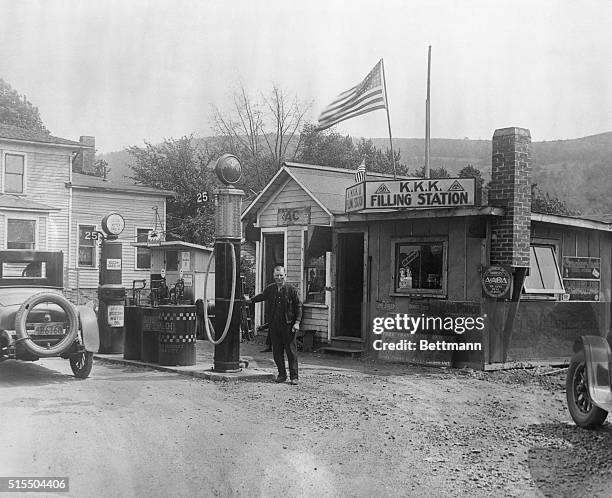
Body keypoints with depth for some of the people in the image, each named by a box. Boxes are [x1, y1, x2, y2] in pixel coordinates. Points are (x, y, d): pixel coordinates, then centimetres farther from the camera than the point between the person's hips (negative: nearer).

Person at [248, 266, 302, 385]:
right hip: (274, 325, 4)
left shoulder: (291, 289, -4)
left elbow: (298, 306, -2)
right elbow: (261, 296, 30)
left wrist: (297, 322, -8)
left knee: (291, 351, -2)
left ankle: (294, 376, 3)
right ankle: (282, 374, 19)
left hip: (288, 325, -4)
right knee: (277, 351, 7)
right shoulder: (270, 289, 7)